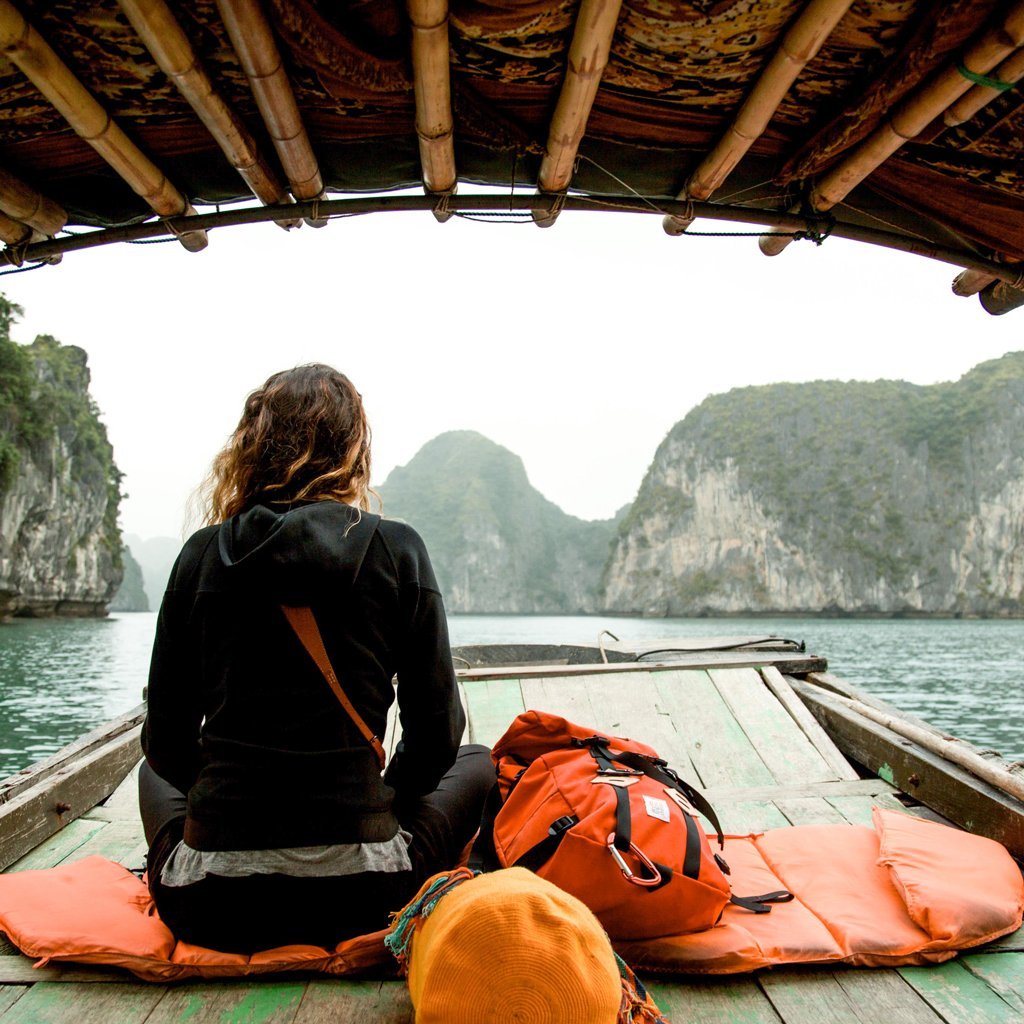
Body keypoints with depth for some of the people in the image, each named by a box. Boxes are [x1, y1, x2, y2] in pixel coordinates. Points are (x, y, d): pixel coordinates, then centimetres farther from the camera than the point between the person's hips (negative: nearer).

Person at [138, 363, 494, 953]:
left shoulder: (203, 553, -2)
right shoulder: (396, 550, -7)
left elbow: (167, 741, 3)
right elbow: (437, 732, -3)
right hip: (356, 902, -2)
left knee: (156, 771, 35)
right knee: (478, 765, 25)